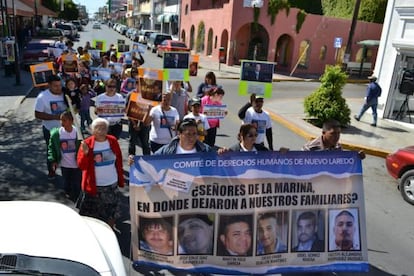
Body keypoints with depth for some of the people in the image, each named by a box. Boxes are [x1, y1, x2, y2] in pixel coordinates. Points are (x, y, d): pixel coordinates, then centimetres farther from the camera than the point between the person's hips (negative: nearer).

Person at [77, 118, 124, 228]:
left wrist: (121, 180, 6)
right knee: (92, 215, 10)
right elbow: (81, 166, -14)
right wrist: (85, 153, -31)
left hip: (112, 184, 3)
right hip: (94, 186, -3)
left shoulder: (113, 141, -3)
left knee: (112, 214, 17)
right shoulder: (87, 143, -11)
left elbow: (119, 161, 6)